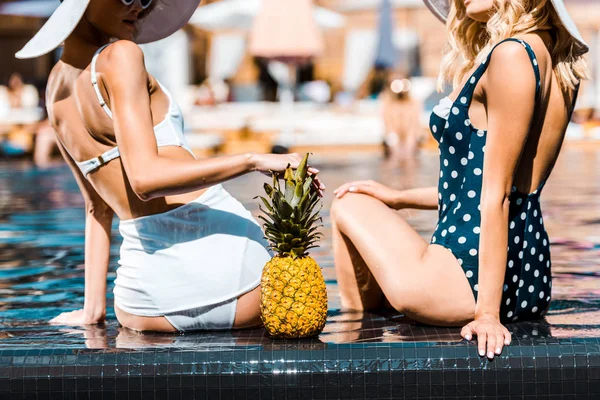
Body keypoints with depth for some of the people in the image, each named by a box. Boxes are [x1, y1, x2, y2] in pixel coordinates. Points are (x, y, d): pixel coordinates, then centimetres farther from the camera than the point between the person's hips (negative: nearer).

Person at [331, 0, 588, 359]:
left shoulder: (511, 54, -17)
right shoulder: (552, 60, 11)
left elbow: (496, 194, -20)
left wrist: (487, 312, -19)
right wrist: (400, 198, 21)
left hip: (473, 274, -10)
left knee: (349, 206, 15)